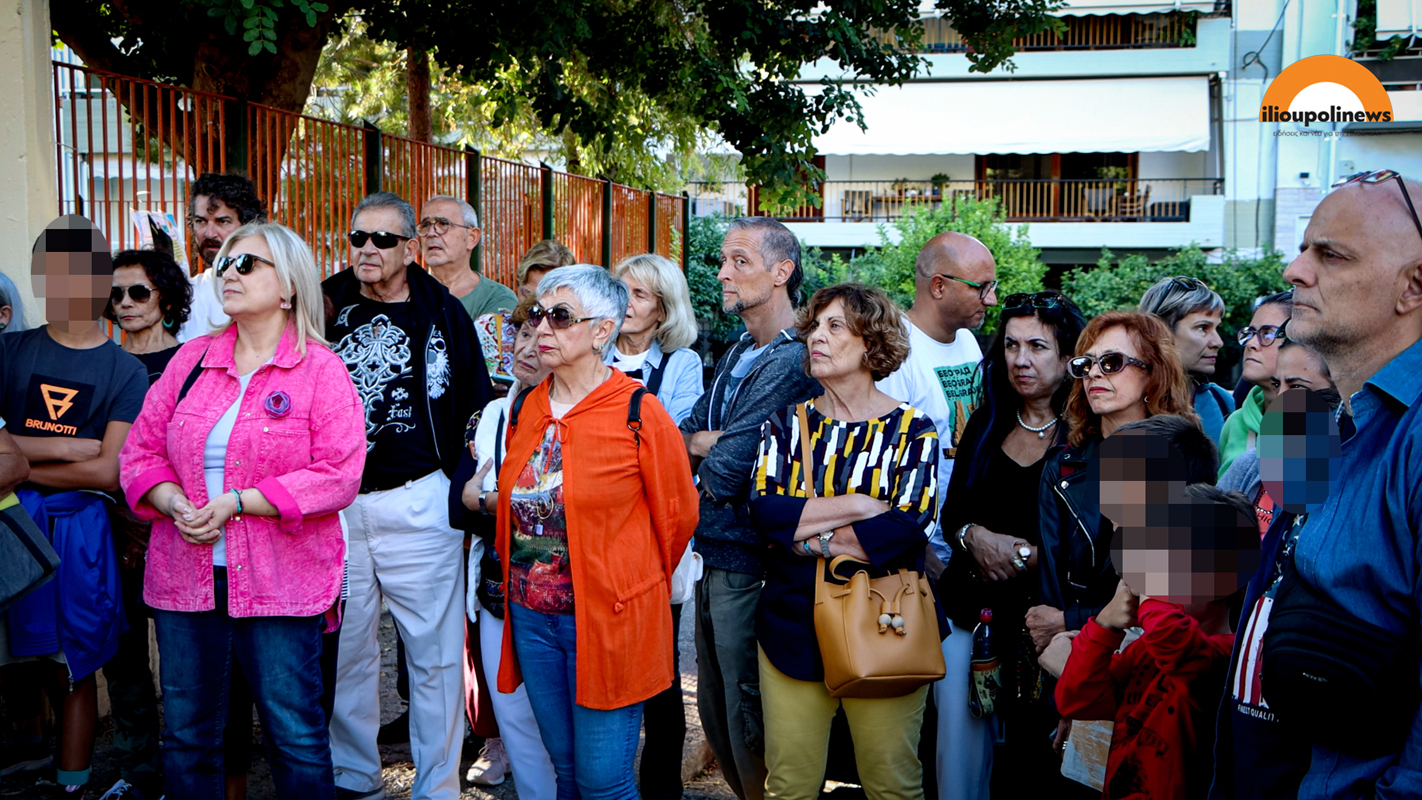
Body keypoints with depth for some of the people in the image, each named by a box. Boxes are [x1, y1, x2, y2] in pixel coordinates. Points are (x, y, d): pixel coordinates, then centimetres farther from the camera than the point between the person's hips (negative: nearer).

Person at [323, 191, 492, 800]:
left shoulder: (443, 312, 2)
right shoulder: (324, 307, 8)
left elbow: (474, 407, 5)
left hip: (417, 502, -2)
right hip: (333, 505, 3)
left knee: (435, 652, 2)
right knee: (342, 648, 10)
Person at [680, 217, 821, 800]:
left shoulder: (790, 364, -19)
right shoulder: (737, 354, 12)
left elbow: (726, 473, -22)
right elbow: (681, 435, 10)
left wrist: (701, 447, -3)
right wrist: (709, 441, -10)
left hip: (748, 565, -9)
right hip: (714, 556, 9)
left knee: (747, 719, 3)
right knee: (715, 712, 19)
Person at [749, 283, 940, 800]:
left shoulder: (911, 430, -1)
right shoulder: (786, 423, 7)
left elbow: (906, 527, -15)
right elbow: (762, 510, -8)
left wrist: (806, 536, -12)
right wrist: (855, 506, -15)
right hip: (793, 622, 3)